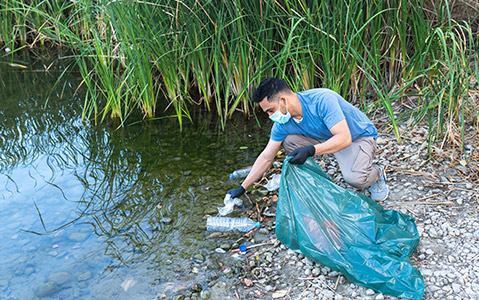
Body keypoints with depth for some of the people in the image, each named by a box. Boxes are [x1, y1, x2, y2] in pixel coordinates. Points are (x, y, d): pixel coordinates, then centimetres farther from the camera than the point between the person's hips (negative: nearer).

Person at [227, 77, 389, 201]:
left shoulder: (322, 100, -34)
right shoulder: (283, 123, -13)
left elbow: (344, 138, -38)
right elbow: (266, 157, -5)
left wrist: (311, 150, -48)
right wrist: (242, 188, -5)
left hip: (360, 136, -6)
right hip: (327, 138, 6)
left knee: (354, 177, -33)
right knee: (290, 141, -14)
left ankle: (377, 174, 4)